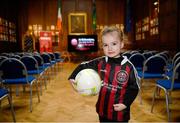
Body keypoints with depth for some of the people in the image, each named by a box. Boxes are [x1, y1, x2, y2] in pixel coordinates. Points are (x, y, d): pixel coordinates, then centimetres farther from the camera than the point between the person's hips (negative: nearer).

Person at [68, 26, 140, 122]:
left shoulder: (128, 66, -15)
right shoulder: (99, 62, -7)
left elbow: (134, 88, -9)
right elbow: (83, 66, 3)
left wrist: (125, 103, -16)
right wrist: (73, 77, -9)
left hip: (120, 112, -3)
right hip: (102, 110, 3)